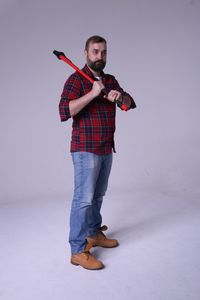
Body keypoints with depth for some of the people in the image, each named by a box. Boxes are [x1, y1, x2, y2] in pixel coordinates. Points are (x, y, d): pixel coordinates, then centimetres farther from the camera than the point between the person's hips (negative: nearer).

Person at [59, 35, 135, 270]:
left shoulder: (110, 80, 15)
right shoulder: (76, 79, -7)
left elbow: (130, 103, 12)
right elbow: (64, 112, -20)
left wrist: (120, 96, -10)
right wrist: (93, 93, -21)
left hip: (106, 149, 7)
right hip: (86, 149, -7)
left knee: (98, 195, 16)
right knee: (84, 198, -9)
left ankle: (94, 233, 31)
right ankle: (78, 251, -2)